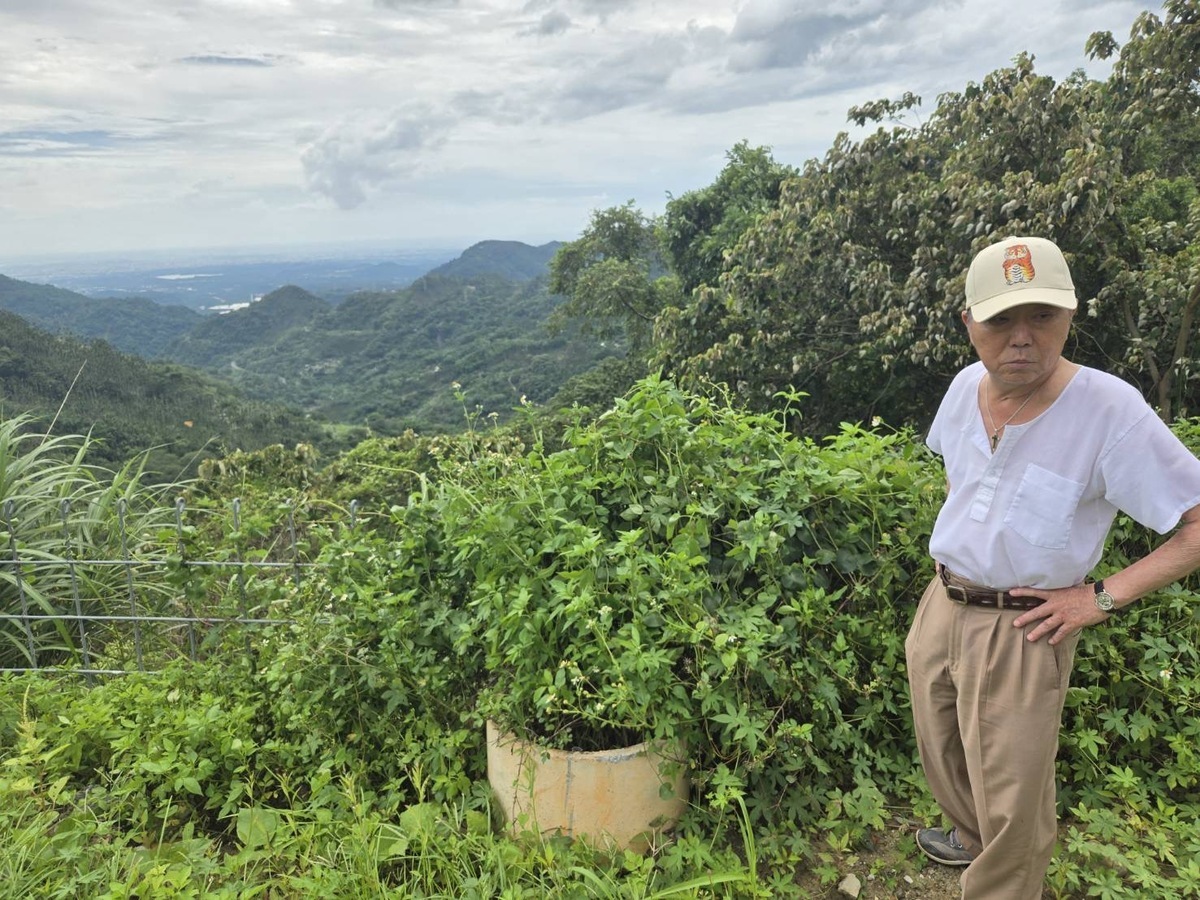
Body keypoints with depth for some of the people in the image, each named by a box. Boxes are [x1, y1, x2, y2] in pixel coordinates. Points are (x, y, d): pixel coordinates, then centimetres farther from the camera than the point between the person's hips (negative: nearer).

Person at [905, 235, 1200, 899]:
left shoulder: (1110, 410, -23)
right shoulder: (968, 385, -5)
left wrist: (1102, 598, -19)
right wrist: (959, 536, 9)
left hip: (1021, 631, -6)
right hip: (941, 605, 6)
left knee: (1012, 806, 9)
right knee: (940, 757, 26)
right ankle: (972, 837, 54)